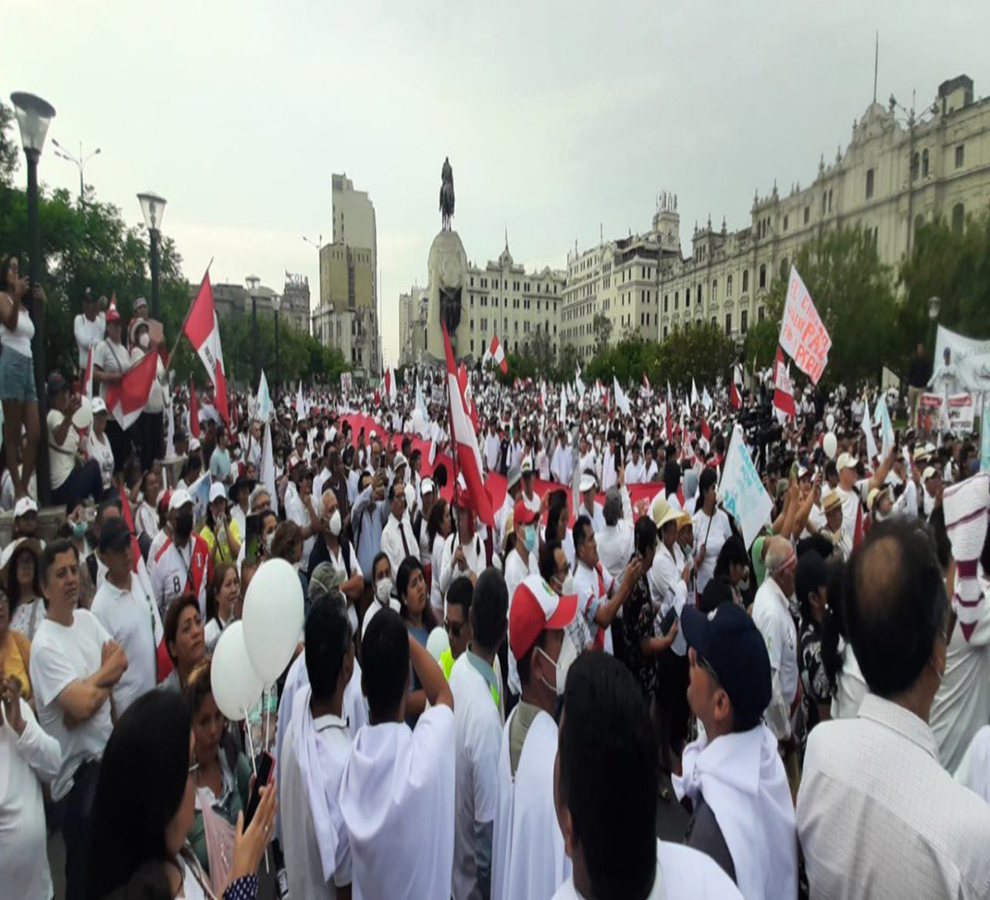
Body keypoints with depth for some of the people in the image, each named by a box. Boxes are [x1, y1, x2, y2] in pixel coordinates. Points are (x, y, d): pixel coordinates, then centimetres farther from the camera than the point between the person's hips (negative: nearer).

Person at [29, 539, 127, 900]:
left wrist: (92, 685, -17)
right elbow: (81, 706, -29)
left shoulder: (87, 618, 2)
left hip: (108, 751, 7)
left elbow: (121, 661, 0)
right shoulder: (44, 645, -21)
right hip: (78, 769, -7)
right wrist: (107, 673, -11)